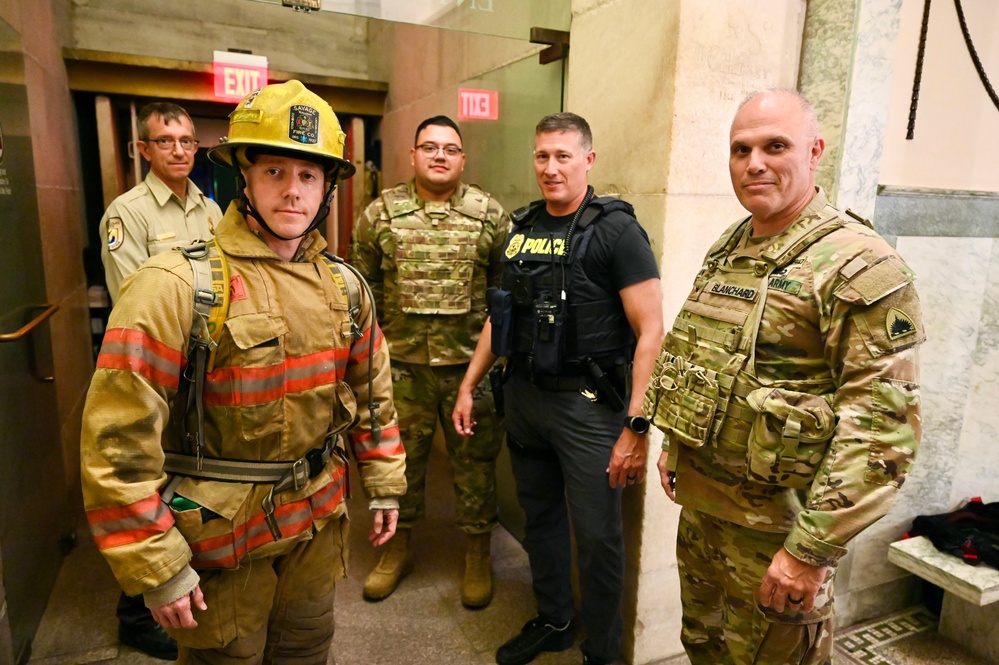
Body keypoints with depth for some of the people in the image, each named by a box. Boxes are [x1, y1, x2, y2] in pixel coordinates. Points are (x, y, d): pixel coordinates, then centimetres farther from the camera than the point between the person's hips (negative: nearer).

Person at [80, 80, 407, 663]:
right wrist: (158, 568, -16)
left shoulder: (344, 287, 0)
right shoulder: (176, 286, -19)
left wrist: (385, 485, 10)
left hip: (319, 522, 5)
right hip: (219, 533, -4)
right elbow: (119, 442, -19)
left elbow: (373, 392, 9)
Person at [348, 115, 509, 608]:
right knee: (400, 456, 13)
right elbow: (362, 285, 8)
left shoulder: (490, 214, 1)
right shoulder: (381, 213, 3)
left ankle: (478, 556, 29)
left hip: (471, 362, 0)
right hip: (402, 363, 1)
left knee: (475, 458, 9)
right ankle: (397, 549, 35)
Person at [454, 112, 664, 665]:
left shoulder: (615, 229, -10)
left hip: (587, 403, -6)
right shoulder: (522, 226, 9)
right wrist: (468, 385, 15)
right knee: (539, 517, 19)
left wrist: (636, 426, -21)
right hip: (523, 395, 6)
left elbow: (650, 329, -15)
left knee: (597, 536, 5)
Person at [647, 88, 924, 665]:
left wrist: (812, 548, -22)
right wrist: (674, 443, 18)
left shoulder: (861, 266, -18)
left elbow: (882, 426, -22)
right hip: (699, 504, 7)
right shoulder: (726, 251, 7)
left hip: (776, 522, -7)